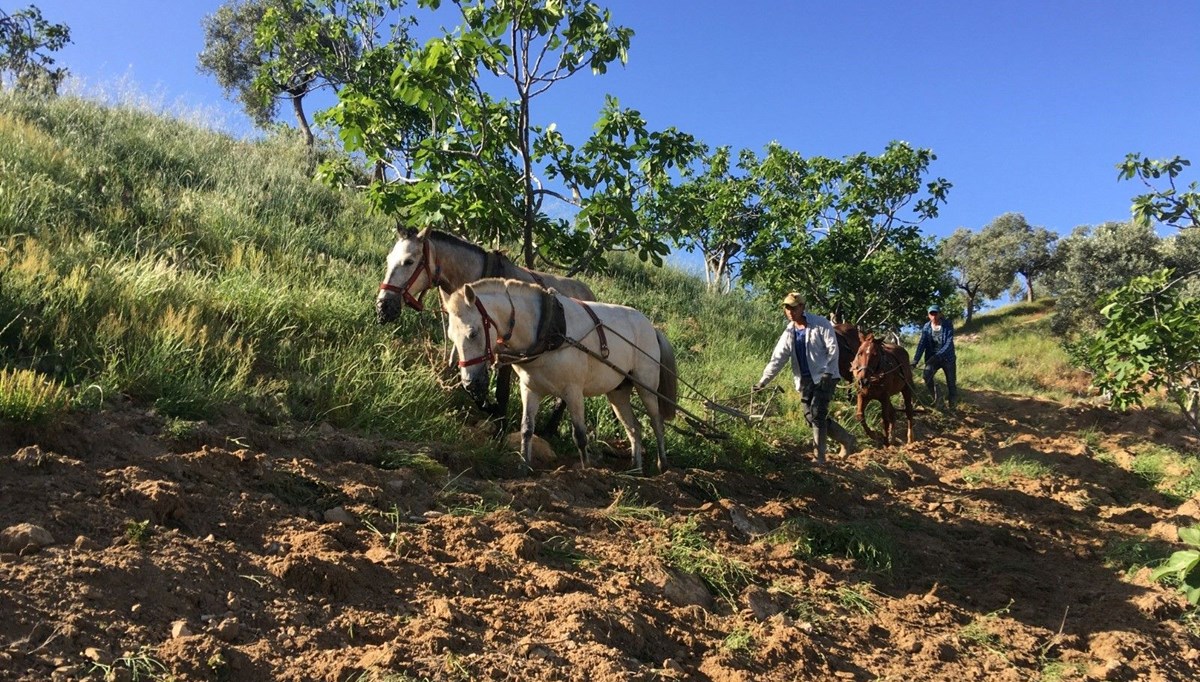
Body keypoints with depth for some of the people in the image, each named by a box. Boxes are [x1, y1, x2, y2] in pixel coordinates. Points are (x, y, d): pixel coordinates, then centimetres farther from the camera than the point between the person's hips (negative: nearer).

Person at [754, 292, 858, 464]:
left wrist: (827, 373, -19)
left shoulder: (820, 324, -10)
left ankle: (820, 457, -5)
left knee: (817, 414, -13)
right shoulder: (789, 333, 7)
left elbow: (832, 348, -12)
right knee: (810, 417, 5)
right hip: (806, 380, 7)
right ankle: (848, 440, 23)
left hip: (824, 377, -6)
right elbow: (778, 358, 5)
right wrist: (763, 381, -3)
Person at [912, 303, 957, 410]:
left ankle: (953, 405, 23)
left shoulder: (948, 325, -11)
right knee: (927, 376, -23)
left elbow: (949, 343, -20)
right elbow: (922, 344, -8)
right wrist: (915, 360, -21)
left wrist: (938, 356, -32)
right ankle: (936, 397, -1)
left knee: (951, 382, 4)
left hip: (947, 358, -1)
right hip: (932, 357, 2)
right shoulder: (926, 328, -2)